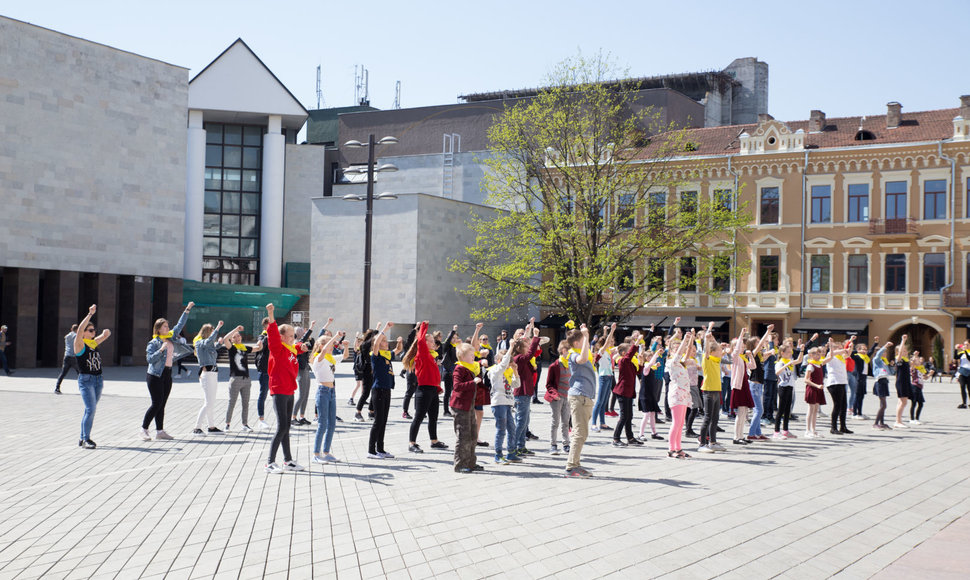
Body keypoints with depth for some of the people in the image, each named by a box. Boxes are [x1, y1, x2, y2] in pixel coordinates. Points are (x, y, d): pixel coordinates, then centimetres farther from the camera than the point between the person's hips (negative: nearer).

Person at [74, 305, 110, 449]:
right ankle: (86, 439, -9)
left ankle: (83, 438, 20)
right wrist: (90, 314, -23)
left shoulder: (94, 342, 13)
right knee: (90, 409, -14)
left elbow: (107, 334, 26)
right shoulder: (80, 344, -5)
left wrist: (106, 332, 5)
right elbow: (80, 329, -22)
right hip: (85, 380, -7)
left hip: (98, 380, 7)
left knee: (90, 410, 11)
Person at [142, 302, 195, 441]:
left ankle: (160, 431, 8)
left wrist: (187, 310, 19)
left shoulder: (170, 337, 11)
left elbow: (180, 325, 20)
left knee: (162, 404, 6)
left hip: (167, 374, 7)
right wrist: (161, 349, -24)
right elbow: (150, 359, -16)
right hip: (155, 375, -7)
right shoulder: (153, 343, -7)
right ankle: (144, 429, 0)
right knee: (157, 403, -10)